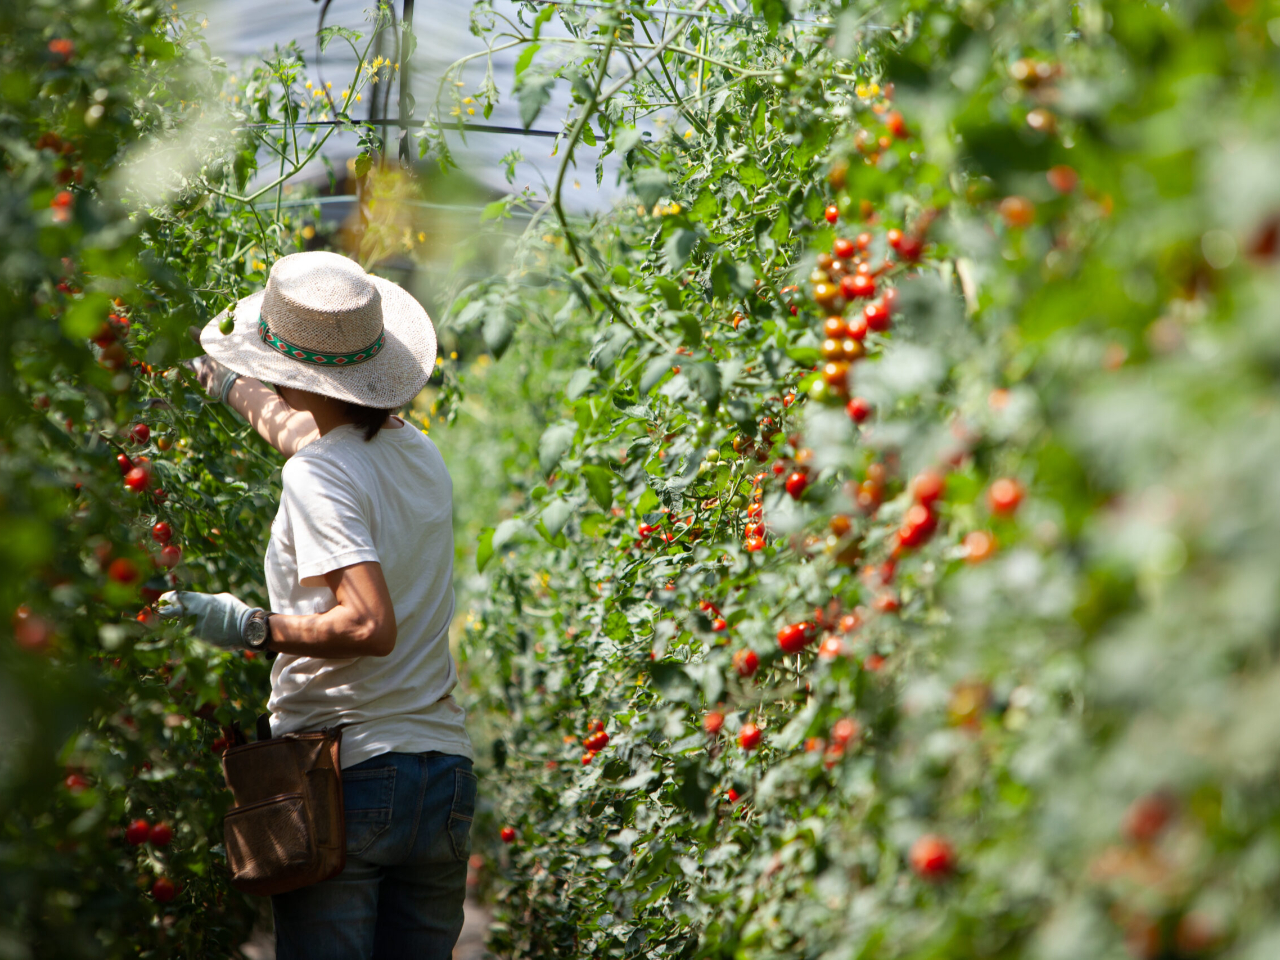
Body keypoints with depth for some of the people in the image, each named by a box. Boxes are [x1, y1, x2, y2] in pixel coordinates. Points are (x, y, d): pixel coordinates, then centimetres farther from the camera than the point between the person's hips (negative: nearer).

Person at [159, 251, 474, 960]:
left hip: (341, 771, -7)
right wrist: (230, 384, 45)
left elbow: (369, 626, -24)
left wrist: (252, 627, -15)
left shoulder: (317, 477, -13)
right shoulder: (421, 456, 10)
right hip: (444, 776, 7)